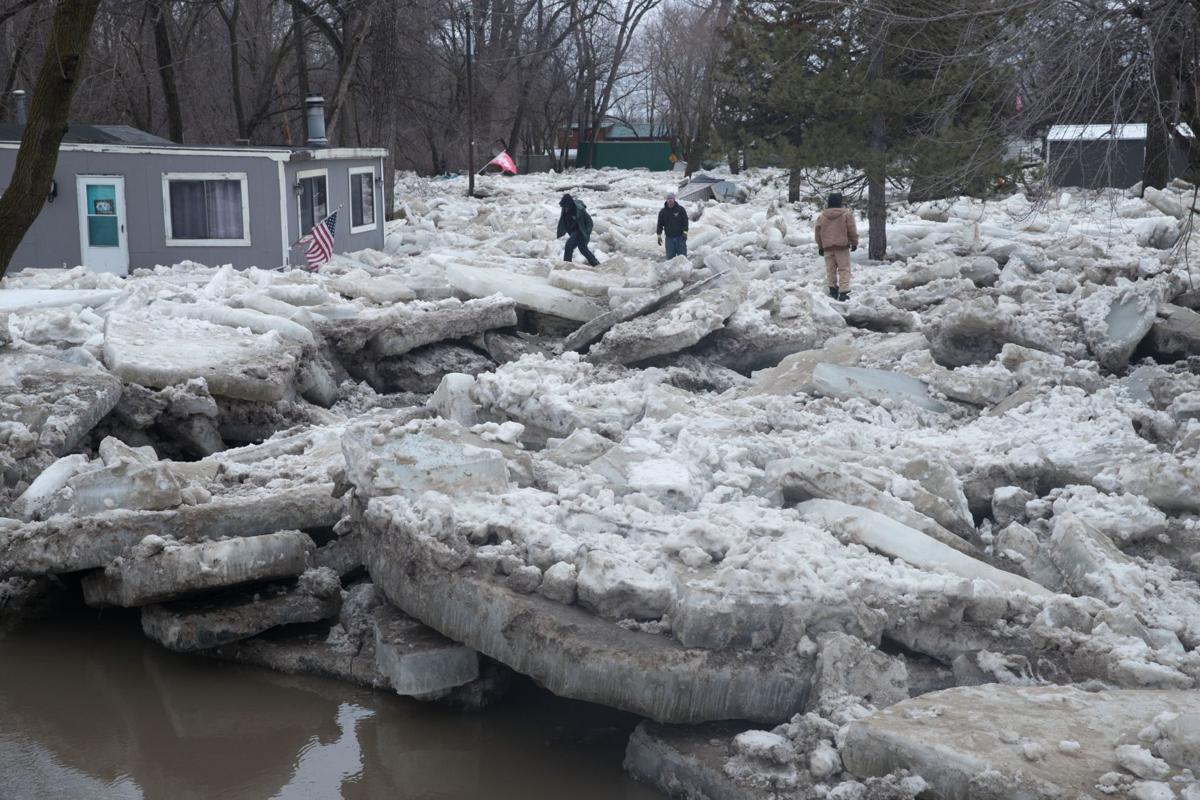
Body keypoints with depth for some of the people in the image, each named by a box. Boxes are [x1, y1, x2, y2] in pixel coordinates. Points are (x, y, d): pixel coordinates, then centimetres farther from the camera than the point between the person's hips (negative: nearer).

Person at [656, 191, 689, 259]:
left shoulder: (680, 209, -1)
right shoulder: (663, 212, 4)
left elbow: (685, 221, -1)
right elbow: (660, 224, 8)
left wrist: (685, 232, -10)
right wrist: (659, 236, 3)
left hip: (680, 237, -1)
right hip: (669, 238, 2)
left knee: (682, 255, 0)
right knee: (670, 256, 3)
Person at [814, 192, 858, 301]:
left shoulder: (822, 216, 3)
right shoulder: (847, 214, -6)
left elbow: (818, 232, 8)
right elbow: (852, 230, -4)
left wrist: (820, 247, 18)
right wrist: (854, 242, 9)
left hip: (827, 247, 3)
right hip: (842, 246, -3)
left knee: (830, 269, 11)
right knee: (844, 269, -1)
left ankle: (833, 290, 11)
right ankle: (843, 291, -10)